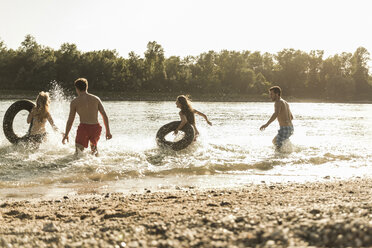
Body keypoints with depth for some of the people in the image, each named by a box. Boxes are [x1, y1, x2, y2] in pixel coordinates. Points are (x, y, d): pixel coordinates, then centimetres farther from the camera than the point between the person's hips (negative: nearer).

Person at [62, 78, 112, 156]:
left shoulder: (74, 102, 2)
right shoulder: (96, 99, 10)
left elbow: (70, 120, 2)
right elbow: (105, 116, 5)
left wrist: (66, 135, 11)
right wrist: (108, 131, 9)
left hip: (84, 127, -3)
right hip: (96, 128, 4)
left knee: (78, 151, 1)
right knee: (93, 146, 29)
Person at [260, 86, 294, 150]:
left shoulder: (278, 102, -10)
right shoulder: (286, 103, 19)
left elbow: (276, 113, -29)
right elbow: (291, 117, 28)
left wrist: (267, 124, -38)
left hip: (284, 129, -10)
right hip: (291, 128, 10)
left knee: (278, 146, -11)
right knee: (274, 141, 27)